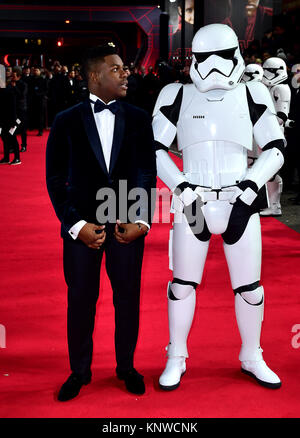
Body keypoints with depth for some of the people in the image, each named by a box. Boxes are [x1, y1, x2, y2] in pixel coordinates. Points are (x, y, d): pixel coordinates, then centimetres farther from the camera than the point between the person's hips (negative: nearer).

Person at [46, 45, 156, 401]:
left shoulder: (138, 118, 5)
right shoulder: (66, 121, 1)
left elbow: (147, 173, 4)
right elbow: (55, 178, 0)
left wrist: (142, 221, -7)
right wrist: (76, 224, -9)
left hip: (127, 224, 1)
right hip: (82, 225, -1)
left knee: (128, 299, 10)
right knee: (80, 300, 8)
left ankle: (126, 367, 31)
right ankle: (79, 371, 28)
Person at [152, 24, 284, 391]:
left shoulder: (251, 96, 5)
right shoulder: (178, 97, 3)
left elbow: (275, 149, 5)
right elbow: (155, 150, 2)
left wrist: (250, 187, -9)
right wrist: (182, 189, -10)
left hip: (239, 206, 1)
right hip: (192, 206, 0)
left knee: (249, 287, 7)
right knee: (183, 283, 7)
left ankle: (251, 357, 30)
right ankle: (176, 359, 26)